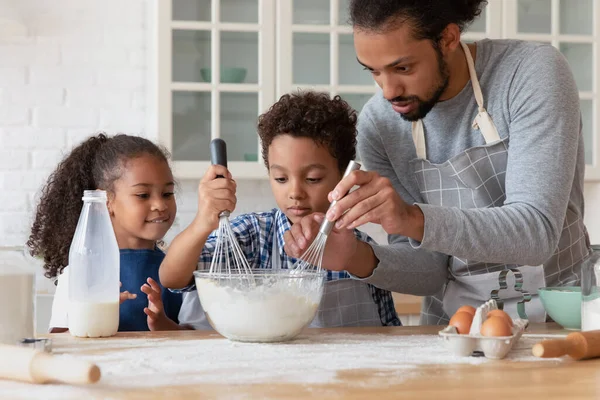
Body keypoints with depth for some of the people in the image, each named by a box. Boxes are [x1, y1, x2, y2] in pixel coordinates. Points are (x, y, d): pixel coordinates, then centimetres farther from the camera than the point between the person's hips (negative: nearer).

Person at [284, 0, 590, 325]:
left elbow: (537, 232, -22)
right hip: (451, 322, 3)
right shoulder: (378, 124, -4)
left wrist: (414, 219, -33)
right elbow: (430, 272, -2)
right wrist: (359, 259, -21)